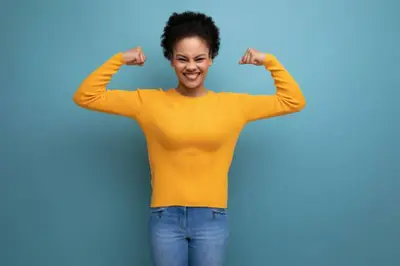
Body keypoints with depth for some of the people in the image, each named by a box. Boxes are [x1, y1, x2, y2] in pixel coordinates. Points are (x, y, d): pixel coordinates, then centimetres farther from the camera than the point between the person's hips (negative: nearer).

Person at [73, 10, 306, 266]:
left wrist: (269, 61, -1)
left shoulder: (234, 104, 1)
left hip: (212, 219, 1)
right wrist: (118, 59, -6)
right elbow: (86, 97, 2)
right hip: (165, 218, 0)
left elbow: (294, 101, 8)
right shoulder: (148, 101, -1)